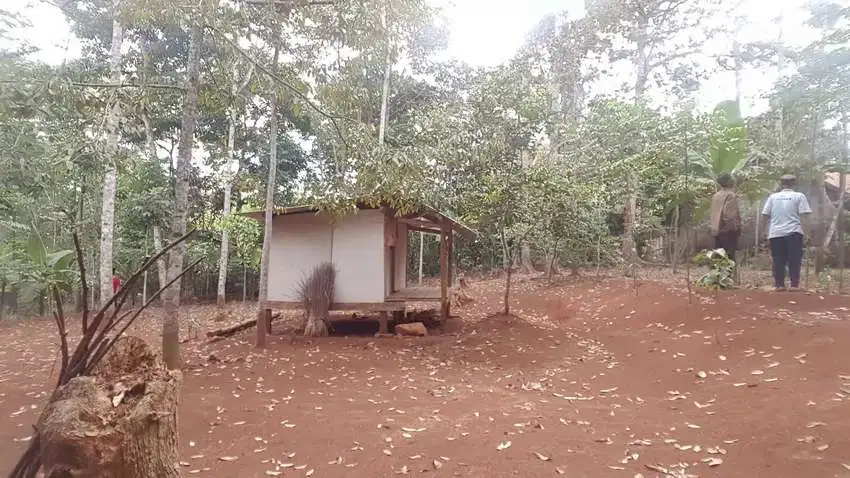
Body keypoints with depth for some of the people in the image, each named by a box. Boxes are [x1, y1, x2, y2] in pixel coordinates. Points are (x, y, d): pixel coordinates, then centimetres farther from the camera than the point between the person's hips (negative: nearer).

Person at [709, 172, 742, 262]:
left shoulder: (716, 195, 13)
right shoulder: (731, 195, -8)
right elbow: (731, 215, -16)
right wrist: (736, 228, -8)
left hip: (716, 230, 8)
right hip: (728, 230, -7)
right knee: (729, 257, -8)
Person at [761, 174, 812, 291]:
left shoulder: (773, 196, 8)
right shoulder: (799, 196, 2)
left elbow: (765, 214, 7)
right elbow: (803, 215, -4)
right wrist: (804, 230, 4)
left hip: (775, 233, 2)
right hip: (794, 232, -2)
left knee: (778, 260, 5)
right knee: (794, 260, 2)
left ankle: (779, 284, 4)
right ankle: (794, 284, -1)